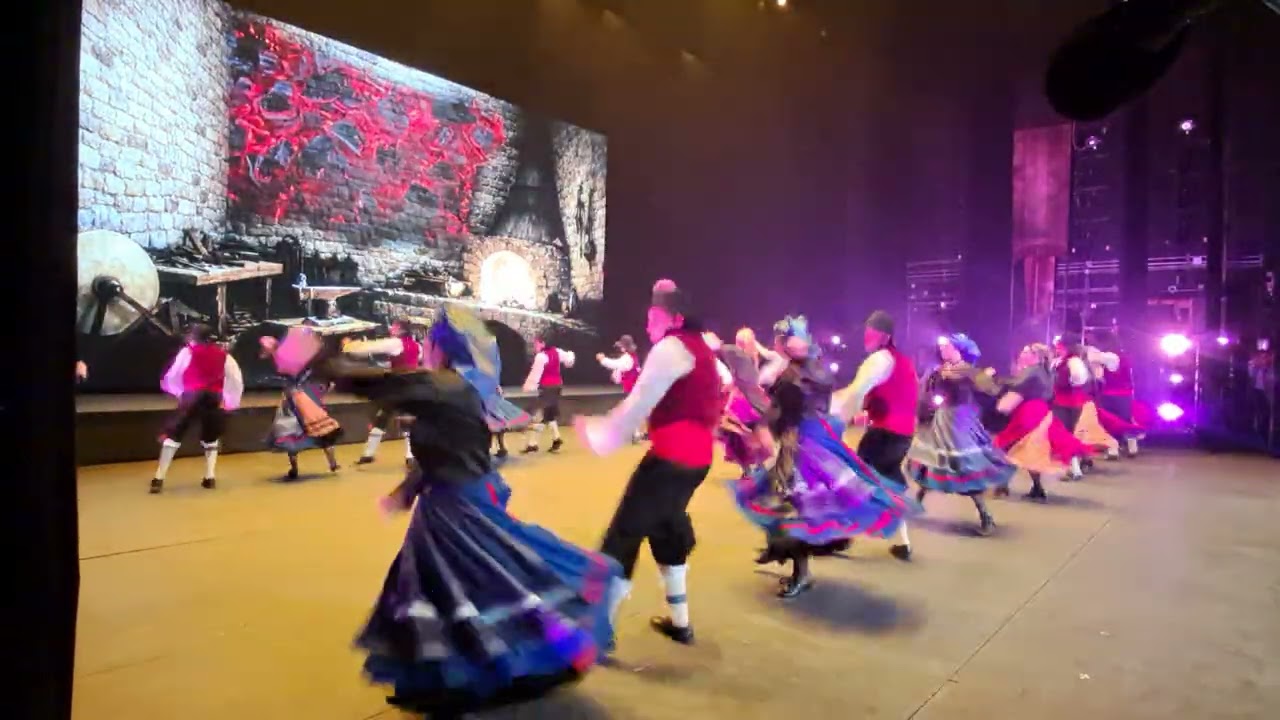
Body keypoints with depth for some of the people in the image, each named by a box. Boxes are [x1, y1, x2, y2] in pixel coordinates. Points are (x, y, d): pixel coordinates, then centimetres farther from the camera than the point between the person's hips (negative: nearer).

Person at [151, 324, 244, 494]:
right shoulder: (223, 355, 16)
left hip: (192, 398, -3)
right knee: (211, 438, 23)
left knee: (172, 435, 7)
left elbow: (170, 377, 9)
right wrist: (229, 401, 19)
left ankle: (159, 479, 0)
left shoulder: (188, 352, 9)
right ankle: (210, 477, 14)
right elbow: (237, 380, 13)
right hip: (214, 399, 3)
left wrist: (180, 393, 26)